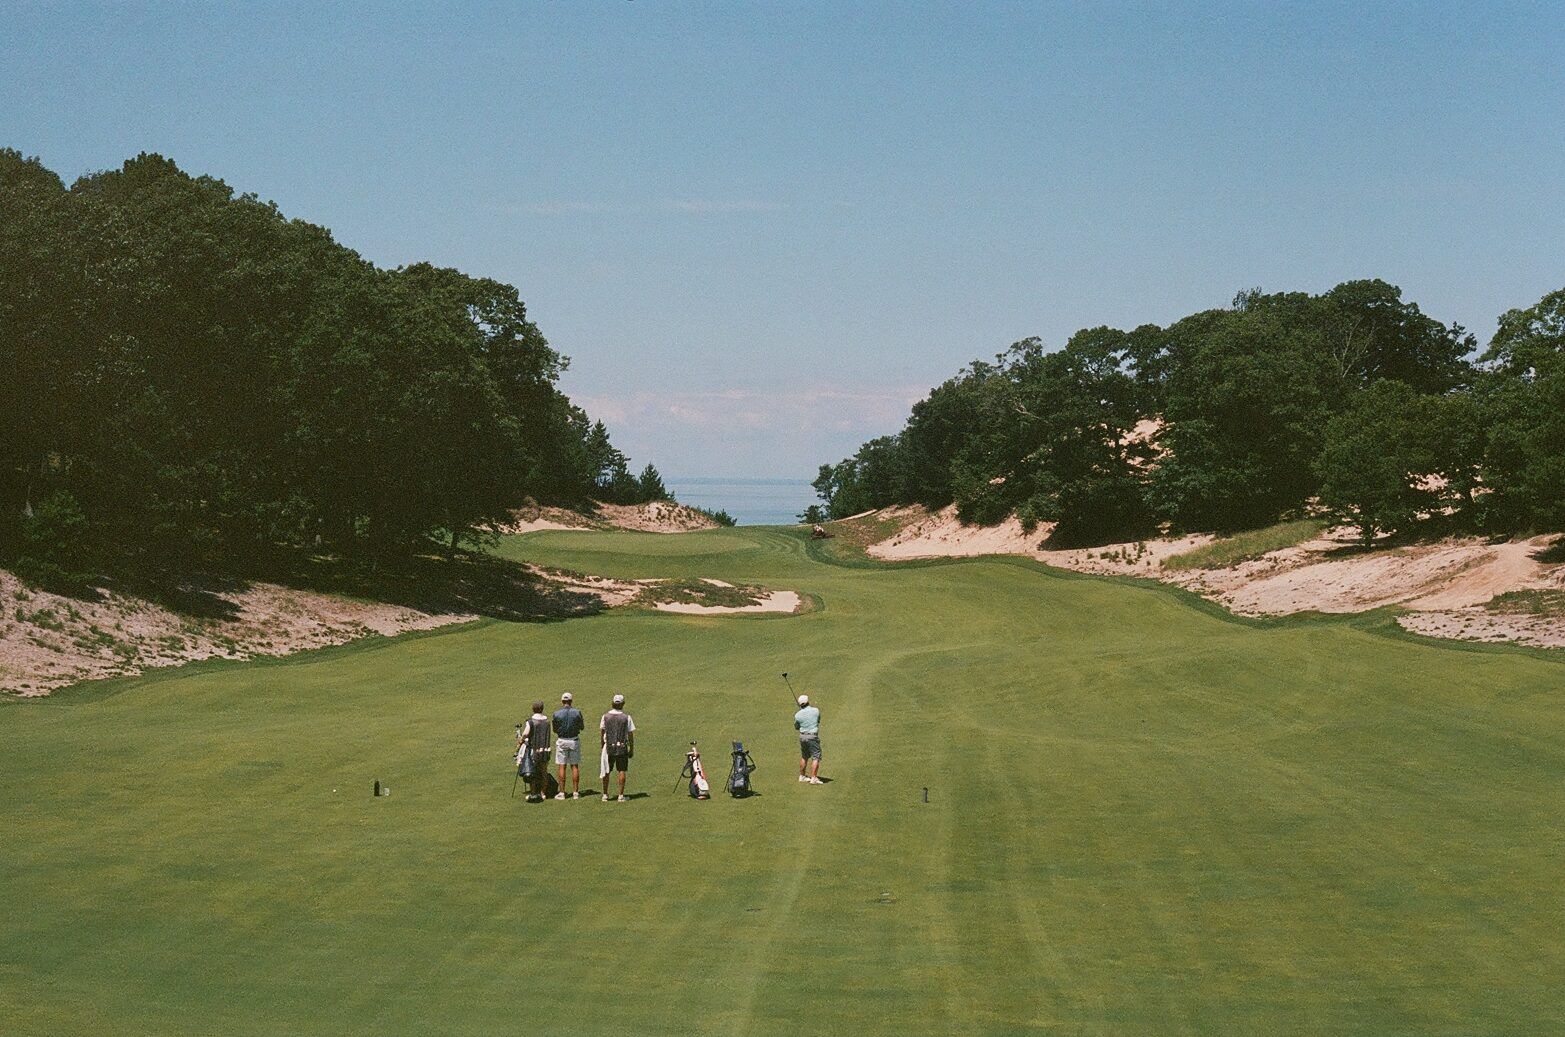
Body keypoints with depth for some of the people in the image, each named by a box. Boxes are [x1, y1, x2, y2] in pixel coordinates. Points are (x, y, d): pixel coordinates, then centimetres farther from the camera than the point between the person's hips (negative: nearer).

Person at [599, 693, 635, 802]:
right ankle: (621, 795, 4)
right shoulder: (626, 717, -5)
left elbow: (601, 732, 7)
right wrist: (632, 749, 7)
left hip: (608, 747, 1)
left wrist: (602, 745, 19)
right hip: (622, 747, -1)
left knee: (606, 772, 9)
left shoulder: (605, 716, 0)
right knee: (622, 771, 5)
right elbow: (631, 735, -2)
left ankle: (605, 795, 13)